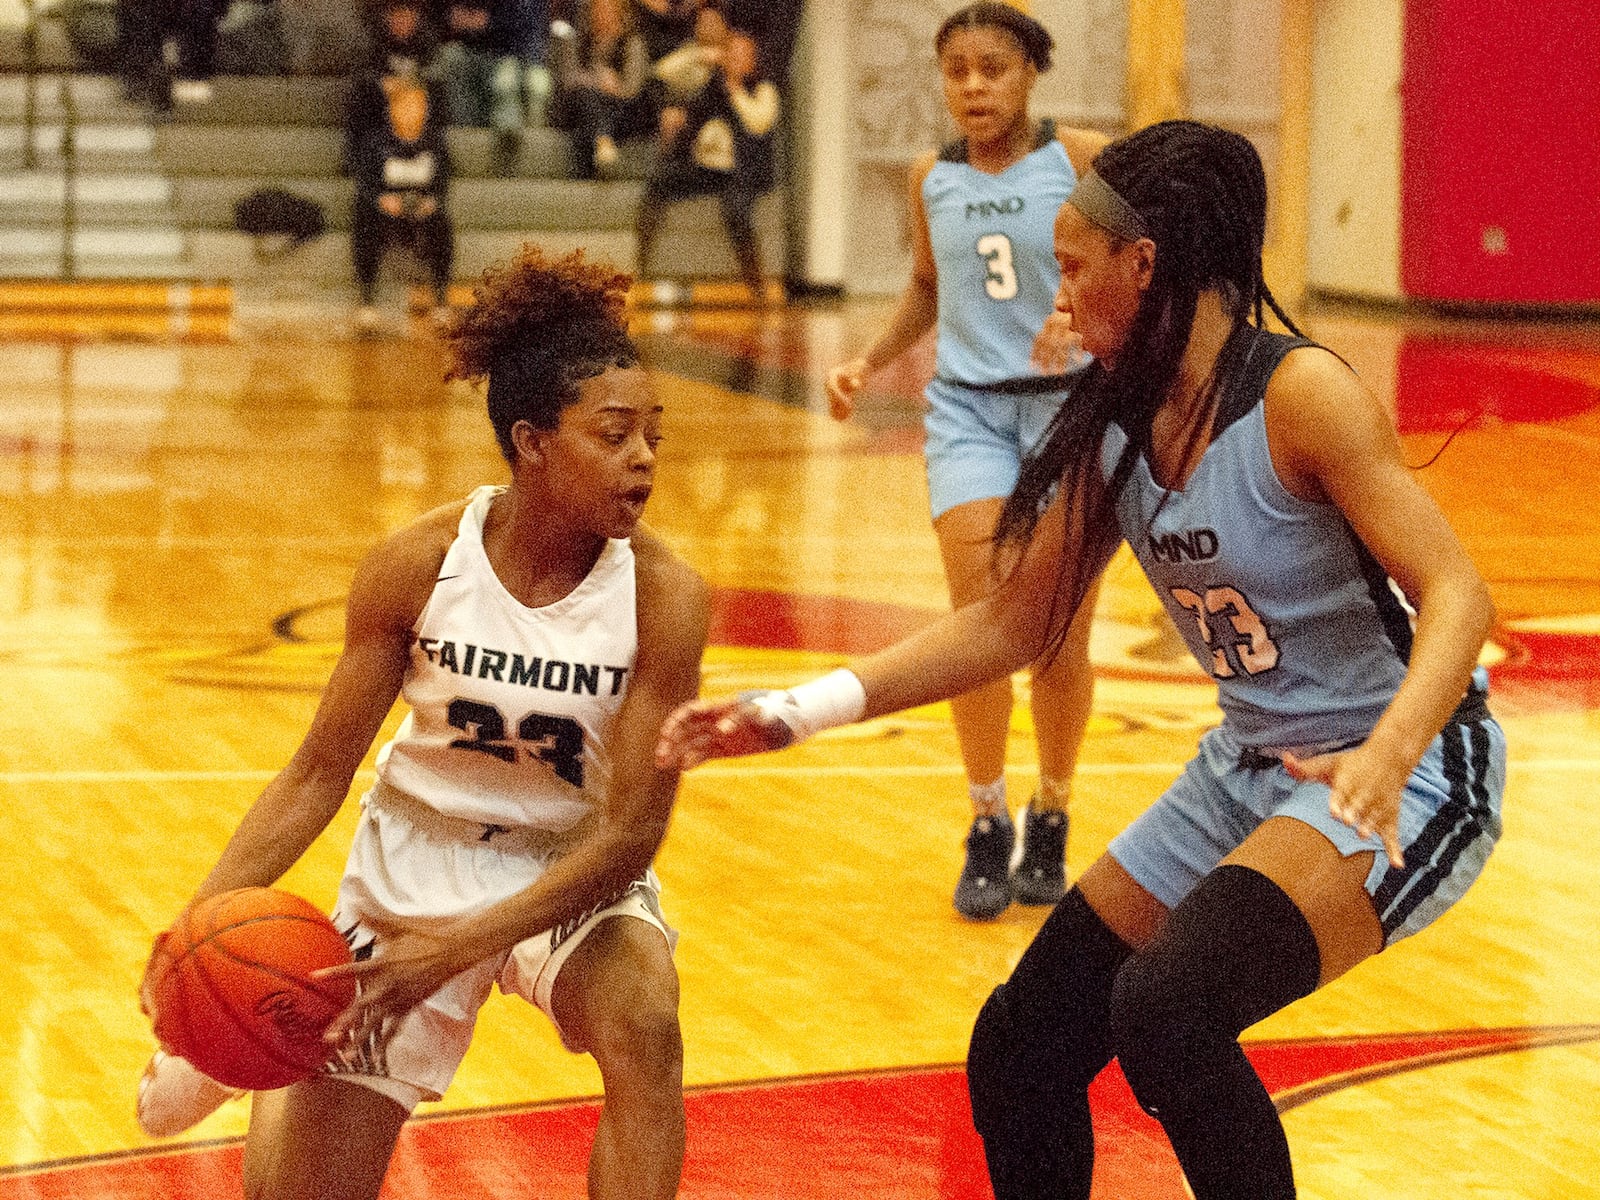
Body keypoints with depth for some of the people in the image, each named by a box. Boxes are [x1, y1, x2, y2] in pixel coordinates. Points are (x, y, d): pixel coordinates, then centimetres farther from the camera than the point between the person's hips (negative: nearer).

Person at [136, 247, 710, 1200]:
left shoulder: (663, 597, -21)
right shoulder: (419, 567, -18)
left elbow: (631, 828, -20)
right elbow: (319, 774, -8)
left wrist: (465, 943, -32)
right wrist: (204, 918, -22)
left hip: (579, 873, -1)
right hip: (417, 860, 1)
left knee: (644, 1025, -34)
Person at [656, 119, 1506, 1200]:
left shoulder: (1299, 394, -20)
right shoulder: (1118, 430, 3)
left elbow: (1457, 595, -24)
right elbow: (1012, 625, 10)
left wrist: (1383, 758, -42)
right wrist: (796, 714, 3)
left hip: (1403, 773, -8)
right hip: (1247, 771, 8)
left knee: (1168, 1006, -30)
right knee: (1021, 1051, 6)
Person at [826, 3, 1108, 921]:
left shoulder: (1081, 159, -6)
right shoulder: (934, 177, 7)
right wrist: (872, 364, 8)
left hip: (1069, 404, -2)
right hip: (968, 405, 2)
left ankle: (1051, 820, 22)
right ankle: (989, 825, 5)